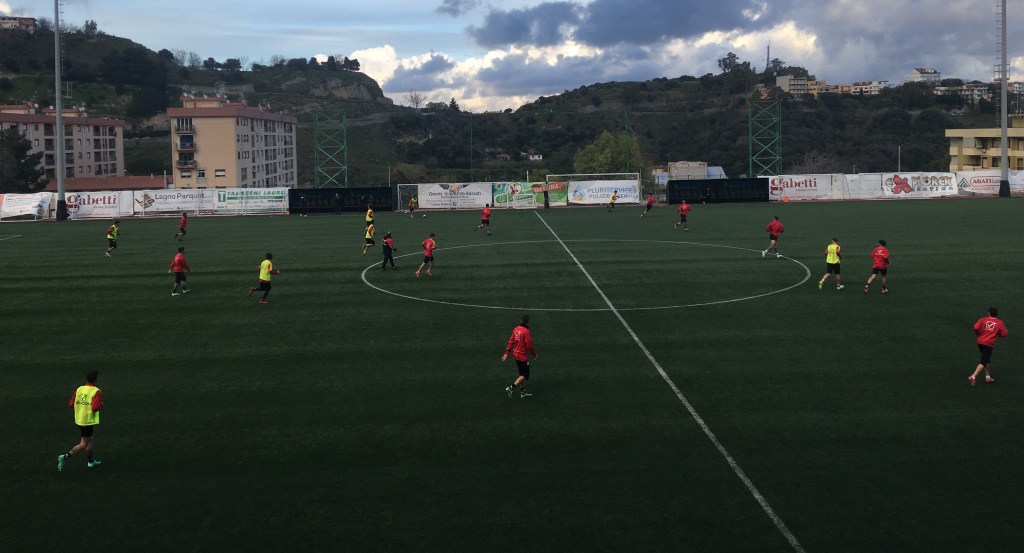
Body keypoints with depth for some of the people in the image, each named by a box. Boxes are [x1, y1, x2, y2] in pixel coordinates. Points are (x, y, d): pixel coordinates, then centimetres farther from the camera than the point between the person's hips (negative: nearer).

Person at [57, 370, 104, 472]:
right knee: (84, 444, 2)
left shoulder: (79, 389, 3)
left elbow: (71, 404, 4)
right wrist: (101, 405, -5)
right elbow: (95, 408, -25)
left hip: (79, 420, 8)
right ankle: (65, 457, -11)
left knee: (89, 440, 23)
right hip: (89, 421, -8)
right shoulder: (97, 392, -16)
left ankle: (91, 461, 35)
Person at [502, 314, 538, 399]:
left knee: (522, 374, 19)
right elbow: (529, 345, -18)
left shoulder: (516, 329, 1)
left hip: (516, 355, 8)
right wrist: (534, 354, -3)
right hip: (523, 356, -8)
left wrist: (507, 353, 13)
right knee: (525, 376, 1)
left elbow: (511, 341, 6)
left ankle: (523, 392, 26)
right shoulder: (526, 331, -20)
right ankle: (511, 388, -10)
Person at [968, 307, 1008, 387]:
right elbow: (1004, 334, 1)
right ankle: (973, 377, -23)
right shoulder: (1000, 323, 2)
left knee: (986, 359, 23)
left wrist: (978, 334, 8)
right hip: (989, 344, -4)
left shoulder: (983, 320, 3)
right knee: (983, 361, -8)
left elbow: (976, 328, -11)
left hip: (980, 342, 4)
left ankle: (987, 377, 29)